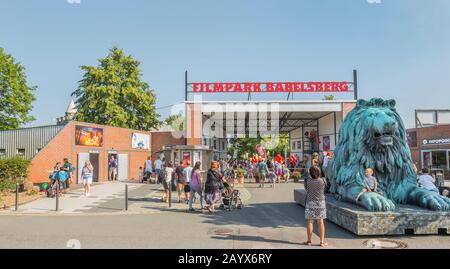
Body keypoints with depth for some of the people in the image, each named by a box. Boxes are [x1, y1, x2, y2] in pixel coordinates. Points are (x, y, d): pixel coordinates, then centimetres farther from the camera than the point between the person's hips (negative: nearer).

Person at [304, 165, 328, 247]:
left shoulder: (307, 181, -12)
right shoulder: (323, 180, -10)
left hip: (310, 203, -1)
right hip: (320, 203, 1)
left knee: (309, 222, 7)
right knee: (320, 222, 8)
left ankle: (309, 241, 12)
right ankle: (322, 241, 13)